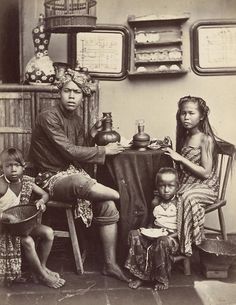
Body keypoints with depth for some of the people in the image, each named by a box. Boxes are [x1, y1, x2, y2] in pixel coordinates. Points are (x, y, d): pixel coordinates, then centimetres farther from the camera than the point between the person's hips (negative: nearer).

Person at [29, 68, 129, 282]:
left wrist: (92, 136, -4)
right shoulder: (48, 117, -14)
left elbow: (79, 155, 12)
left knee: (108, 206, -13)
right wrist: (104, 151, -14)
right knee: (81, 183, -40)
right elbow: (69, 151, -20)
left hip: (74, 173, 7)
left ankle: (110, 264, -5)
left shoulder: (76, 120, 10)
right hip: (52, 178, -7)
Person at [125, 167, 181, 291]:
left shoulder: (179, 203, -5)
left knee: (163, 243, -38)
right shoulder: (155, 202, 10)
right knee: (134, 235, -19)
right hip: (155, 234, 5)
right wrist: (148, 230, -1)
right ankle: (139, 275, -14)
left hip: (172, 236, -5)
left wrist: (173, 234, -21)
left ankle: (162, 279, -16)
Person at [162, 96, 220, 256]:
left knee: (186, 198, -36)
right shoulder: (184, 137, 10)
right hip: (186, 184, 6)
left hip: (206, 187, -6)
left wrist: (180, 158, -17)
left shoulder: (206, 139, -10)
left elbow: (205, 173, -16)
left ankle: (184, 247, -22)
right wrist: (172, 154, 0)